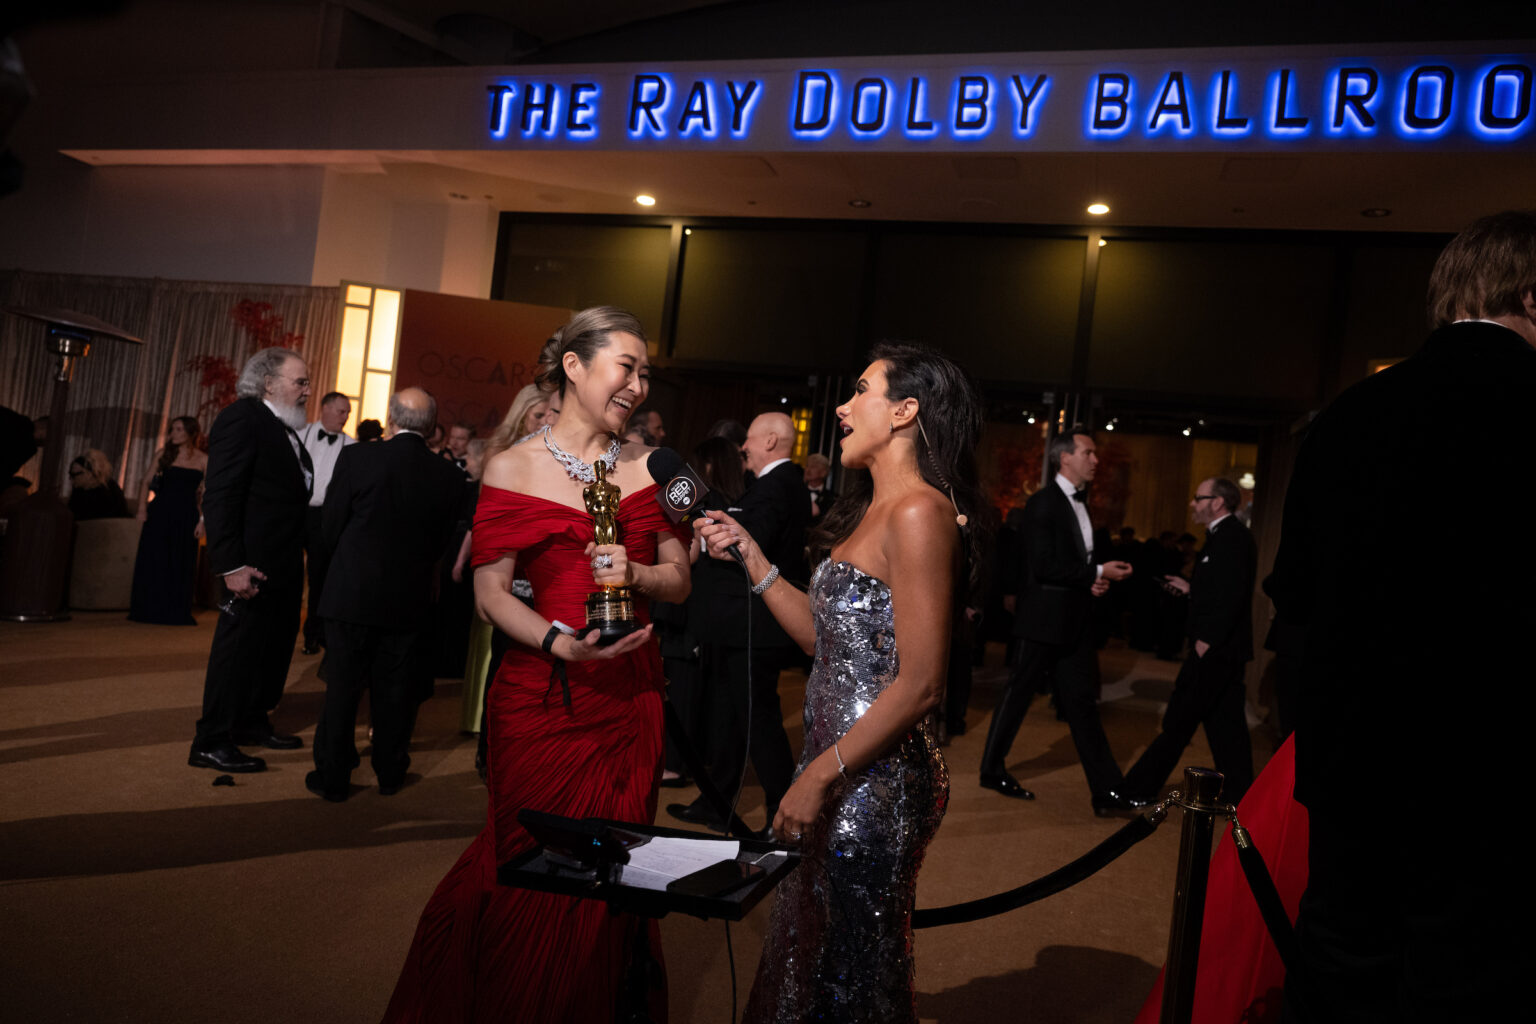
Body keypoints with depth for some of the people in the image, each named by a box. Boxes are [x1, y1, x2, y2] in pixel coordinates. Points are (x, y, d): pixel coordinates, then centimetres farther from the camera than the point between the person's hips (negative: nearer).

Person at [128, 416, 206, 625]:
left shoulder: (202, 460, 1)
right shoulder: (165, 454, 7)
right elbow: (149, 483, 8)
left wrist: (202, 521, -9)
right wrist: (143, 507, -4)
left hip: (185, 516, -2)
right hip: (159, 513, 2)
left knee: (181, 564, 2)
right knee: (152, 560, 2)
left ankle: (176, 612, 11)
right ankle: (150, 609, 11)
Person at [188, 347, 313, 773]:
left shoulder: (285, 429, 15)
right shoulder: (241, 419, -13)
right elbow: (220, 496, -20)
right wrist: (232, 565, -24)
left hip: (284, 563, 9)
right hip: (254, 563, -9)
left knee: (275, 646, 18)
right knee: (238, 647, -2)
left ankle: (253, 722, 33)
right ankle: (211, 743, 9)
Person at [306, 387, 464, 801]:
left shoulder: (356, 458, -12)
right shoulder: (449, 476, -5)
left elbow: (332, 525, -4)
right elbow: (442, 540, 4)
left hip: (352, 593, -2)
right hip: (410, 599, 2)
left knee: (342, 687, 8)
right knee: (395, 691, 14)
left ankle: (332, 778, 15)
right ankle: (390, 773, 25)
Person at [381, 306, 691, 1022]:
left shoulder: (646, 468, 8)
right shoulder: (512, 469, 0)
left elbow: (679, 581, 9)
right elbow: (491, 591, -4)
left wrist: (634, 575, -12)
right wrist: (562, 643, -19)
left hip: (629, 696, 3)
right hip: (540, 697, -2)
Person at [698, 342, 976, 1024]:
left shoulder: (919, 513, -18)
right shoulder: (874, 509, 13)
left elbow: (919, 685, -22)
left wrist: (822, 776, -20)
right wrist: (752, 557, 13)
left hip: (875, 780, -9)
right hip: (836, 758, 9)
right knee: (808, 949, 20)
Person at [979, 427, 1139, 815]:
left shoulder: (1079, 503, 14)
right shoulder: (1043, 503, -14)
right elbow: (1043, 567, -20)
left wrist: (1094, 580, 3)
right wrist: (1097, 573, -18)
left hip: (1073, 621, 8)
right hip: (1044, 619, -8)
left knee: (1082, 702, 7)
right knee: (1018, 693, 4)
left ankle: (1107, 792, 9)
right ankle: (993, 769, 19)